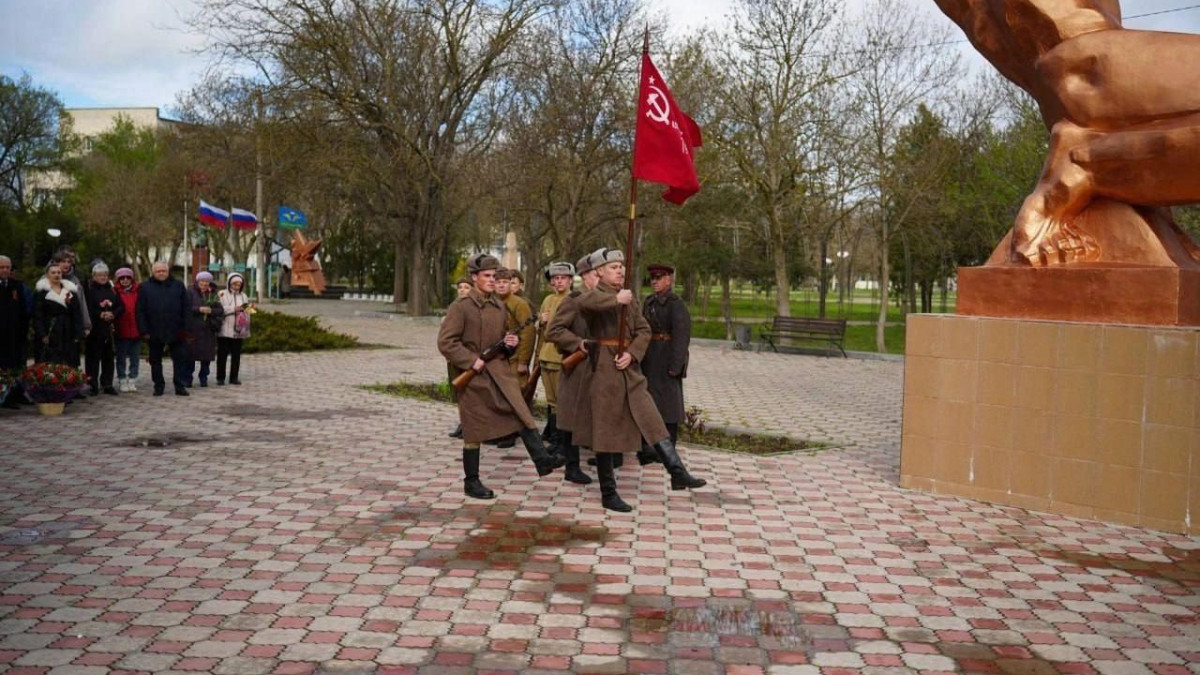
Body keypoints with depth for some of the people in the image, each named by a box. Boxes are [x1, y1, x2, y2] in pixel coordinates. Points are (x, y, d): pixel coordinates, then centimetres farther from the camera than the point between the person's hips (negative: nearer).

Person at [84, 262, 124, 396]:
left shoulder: (112, 289, 13)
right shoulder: (89, 290, -2)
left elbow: (121, 307, 9)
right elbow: (87, 309, -10)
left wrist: (113, 314, -8)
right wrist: (100, 315, -18)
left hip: (110, 328, 5)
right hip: (94, 329, -5)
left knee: (109, 357, 8)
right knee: (93, 357, -3)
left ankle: (107, 384, 15)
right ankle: (93, 385, 4)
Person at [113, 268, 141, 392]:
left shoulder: (138, 291, 3)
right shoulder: (116, 292, -2)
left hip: (136, 330, 2)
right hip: (121, 331, -2)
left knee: (135, 358, 8)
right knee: (121, 358, 7)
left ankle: (132, 381, 17)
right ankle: (122, 382, 14)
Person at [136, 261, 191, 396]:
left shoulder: (178, 285, 6)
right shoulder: (145, 287, 3)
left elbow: (185, 308, 5)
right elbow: (140, 311, 0)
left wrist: (185, 327, -2)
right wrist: (144, 330, -6)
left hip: (175, 331, 0)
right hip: (154, 333, 0)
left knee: (180, 358, 1)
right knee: (155, 360, 9)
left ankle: (180, 386, 9)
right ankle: (158, 386, 19)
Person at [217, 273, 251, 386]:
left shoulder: (244, 296, 15)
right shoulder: (222, 294, 1)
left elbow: (247, 312, 14)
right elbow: (219, 310, -12)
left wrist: (245, 329, 4)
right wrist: (234, 309, -16)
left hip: (238, 331, 4)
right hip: (224, 330, -4)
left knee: (236, 355, 6)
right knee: (222, 355, -1)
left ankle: (234, 377, 14)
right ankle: (220, 378, 5)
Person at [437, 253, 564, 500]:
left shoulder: (500, 307, 11)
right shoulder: (461, 308, -9)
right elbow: (445, 342, -13)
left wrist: (511, 343, 1)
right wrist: (472, 361, -19)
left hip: (500, 372, 5)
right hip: (474, 376, -5)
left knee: (521, 412, -13)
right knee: (474, 430, 2)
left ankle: (542, 459, -21)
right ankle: (471, 482, 13)